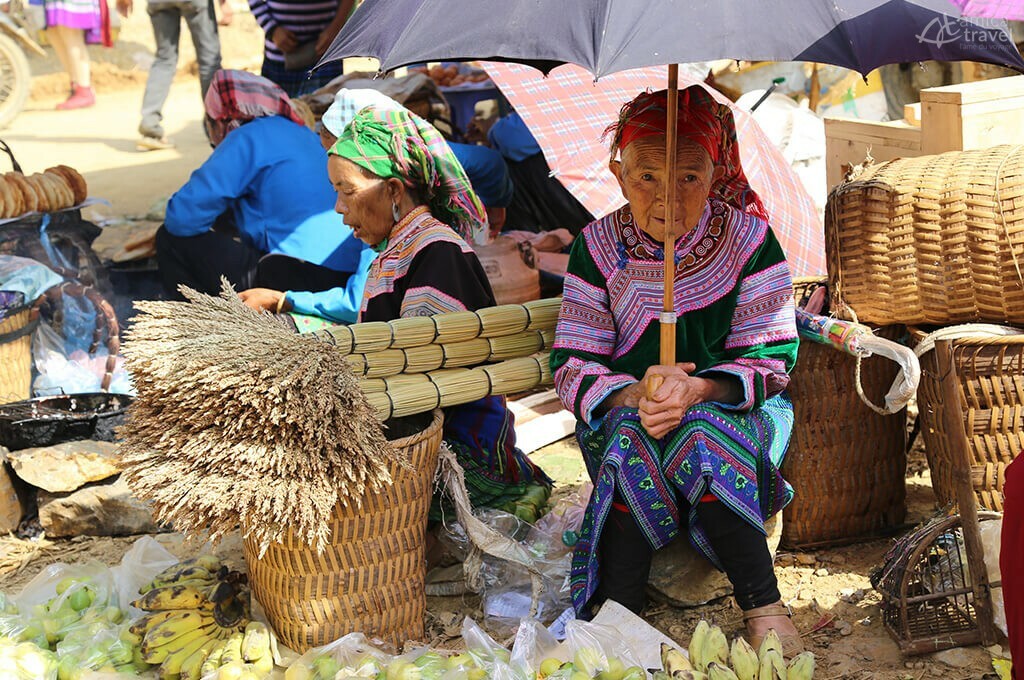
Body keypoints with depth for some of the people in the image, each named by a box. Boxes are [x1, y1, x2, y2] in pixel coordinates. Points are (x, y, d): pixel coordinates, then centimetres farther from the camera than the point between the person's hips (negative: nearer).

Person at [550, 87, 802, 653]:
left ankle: (762, 606, -29)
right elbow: (572, 367, -5)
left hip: (733, 407, -1)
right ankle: (619, 610, -31)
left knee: (704, 432, -36)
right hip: (624, 410, 1)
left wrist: (697, 390, -29)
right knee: (632, 435, -34)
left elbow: (772, 361, -9)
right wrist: (633, 396, -28)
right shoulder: (599, 247, -3)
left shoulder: (748, 239, -6)